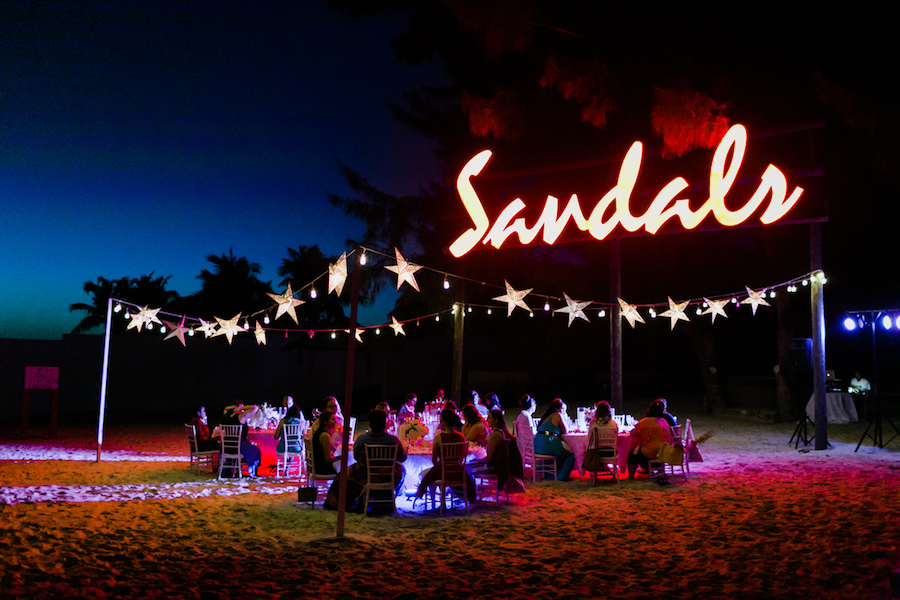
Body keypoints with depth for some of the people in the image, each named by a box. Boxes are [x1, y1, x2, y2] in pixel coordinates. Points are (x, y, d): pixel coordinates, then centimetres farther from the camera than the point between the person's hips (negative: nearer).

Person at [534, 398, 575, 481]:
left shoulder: (547, 415, 20)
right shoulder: (557, 415, -4)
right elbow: (565, 432, 1)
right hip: (548, 445, -9)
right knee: (570, 455, 9)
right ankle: (563, 476, 8)